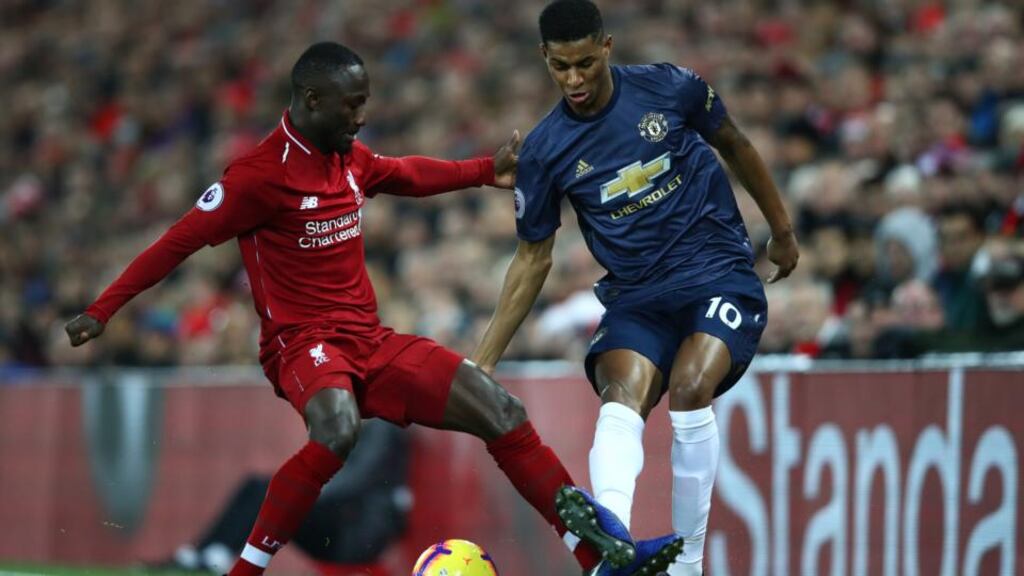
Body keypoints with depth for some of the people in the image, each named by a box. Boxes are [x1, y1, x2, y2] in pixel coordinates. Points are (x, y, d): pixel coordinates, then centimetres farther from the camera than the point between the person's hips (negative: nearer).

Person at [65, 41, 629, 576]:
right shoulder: (261, 174, -13)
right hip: (302, 340, -8)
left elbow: (408, 174, 33)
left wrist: (487, 171, 33)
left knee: (503, 413, -2)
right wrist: (102, 311, -12)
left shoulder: (352, 158, 10)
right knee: (337, 429, -41)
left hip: (370, 340, 8)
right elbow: (180, 241, -10)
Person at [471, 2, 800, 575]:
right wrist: (482, 362, 6)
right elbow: (533, 258, 8)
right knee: (621, 402, -28)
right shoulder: (544, 150, -2)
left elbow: (736, 146, 14)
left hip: (720, 275, -1)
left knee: (690, 390, -29)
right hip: (636, 299, 1)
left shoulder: (671, 88, -5)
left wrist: (783, 230, 22)